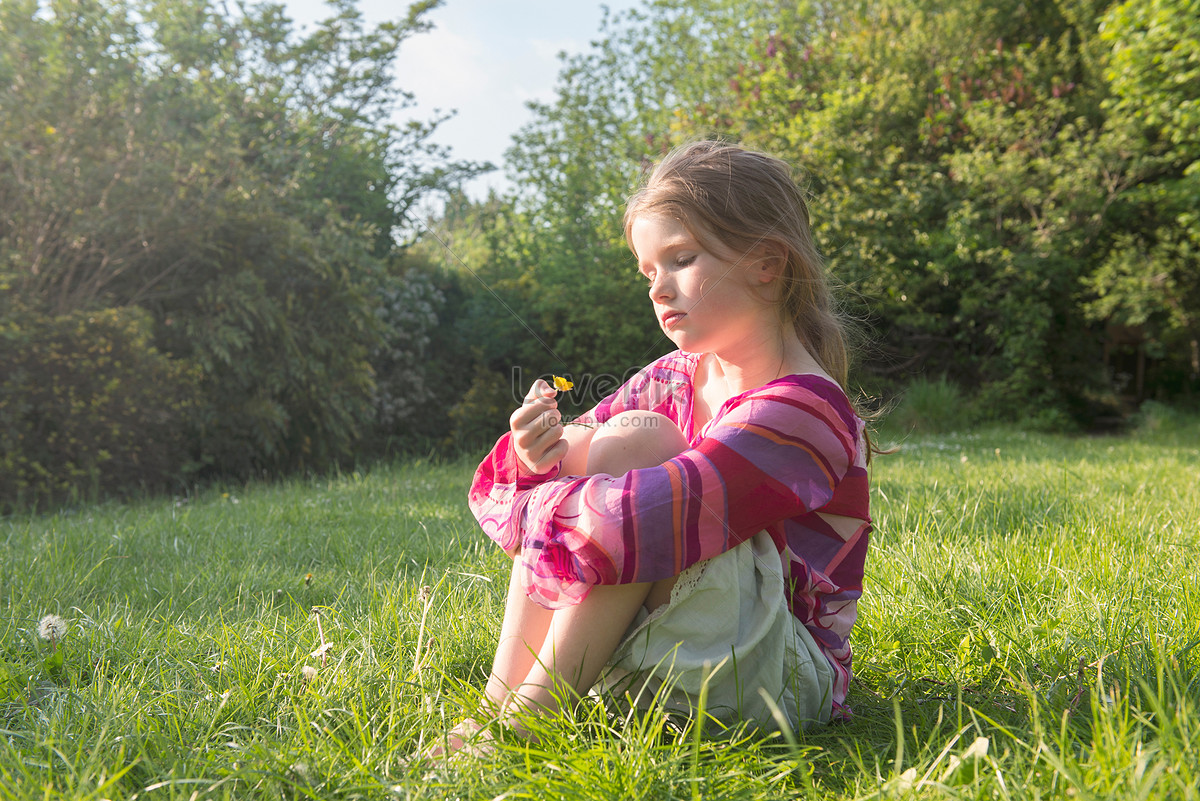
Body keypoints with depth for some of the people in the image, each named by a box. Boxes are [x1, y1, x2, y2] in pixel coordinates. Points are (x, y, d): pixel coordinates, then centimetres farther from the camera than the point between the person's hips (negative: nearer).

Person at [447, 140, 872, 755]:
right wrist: (536, 458, -19)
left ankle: (529, 716, -20)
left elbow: (642, 521, -32)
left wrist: (525, 511, -17)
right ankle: (499, 700, -11)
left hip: (780, 677, -7)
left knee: (632, 439, -25)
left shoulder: (801, 409, -20)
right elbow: (568, 454, 5)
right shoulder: (673, 381, 5)